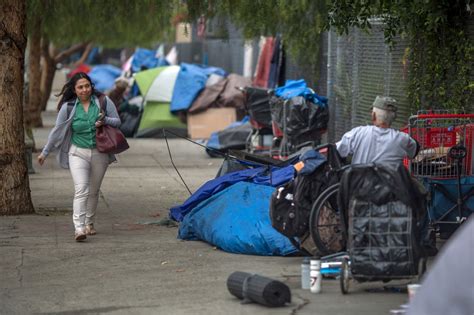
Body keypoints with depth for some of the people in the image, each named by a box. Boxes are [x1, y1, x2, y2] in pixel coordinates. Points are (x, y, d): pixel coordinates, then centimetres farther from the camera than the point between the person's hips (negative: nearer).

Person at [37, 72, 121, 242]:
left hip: (99, 153, 2)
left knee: (93, 191, 14)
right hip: (78, 153, -2)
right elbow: (57, 131, 4)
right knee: (81, 189, -18)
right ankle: (79, 228, -24)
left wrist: (105, 120, -17)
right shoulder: (68, 107, -4)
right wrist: (45, 152, 8)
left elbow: (117, 121, 5)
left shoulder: (103, 101, -2)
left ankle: (89, 223, 30)